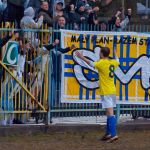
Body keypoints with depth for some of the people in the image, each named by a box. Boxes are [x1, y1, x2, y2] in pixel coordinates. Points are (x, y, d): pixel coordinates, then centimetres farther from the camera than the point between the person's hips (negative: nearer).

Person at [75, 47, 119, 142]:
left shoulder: (102, 63, -12)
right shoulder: (113, 62, 10)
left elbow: (91, 64, -22)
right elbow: (117, 62, 33)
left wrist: (81, 57, -15)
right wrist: (115, 54, 52)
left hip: (106, 92, -8)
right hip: (112, 91, 8)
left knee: (110, 112, -13)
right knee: (109, 112, 14)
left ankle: (113, 134, -19)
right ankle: (108, 133, 18)